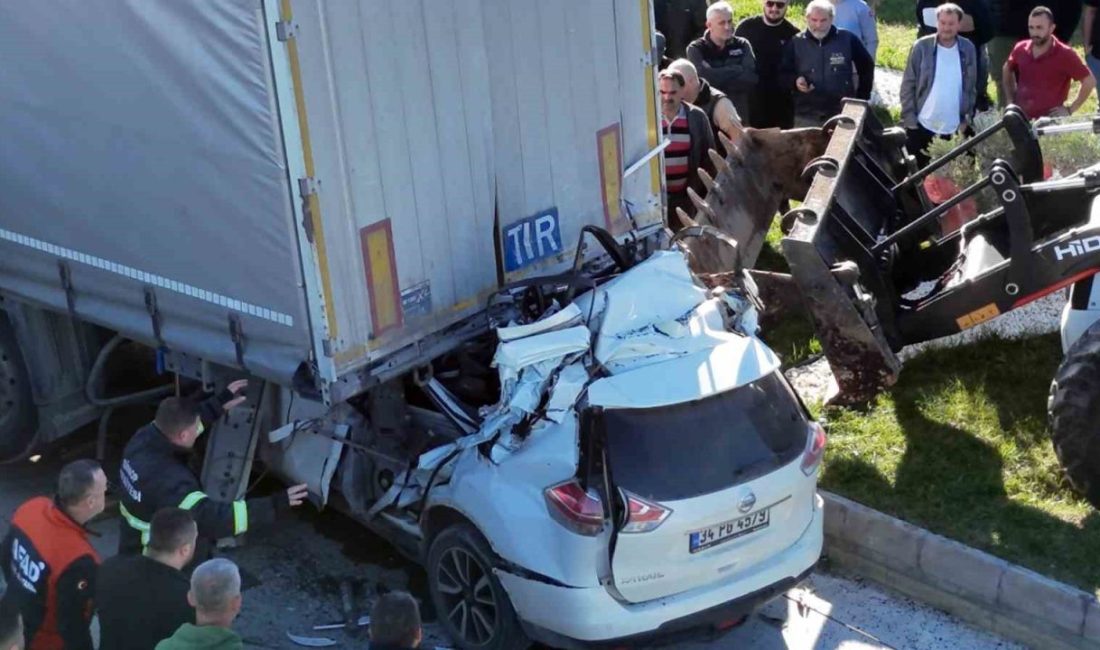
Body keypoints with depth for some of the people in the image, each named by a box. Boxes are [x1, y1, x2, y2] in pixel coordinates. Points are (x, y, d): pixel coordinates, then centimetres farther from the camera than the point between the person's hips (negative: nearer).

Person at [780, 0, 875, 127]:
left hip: (842, 115, 0)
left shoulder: (847, 39, 0)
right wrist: (795, 81, -15)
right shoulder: (796, 43, 2)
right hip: (806, 117, 1)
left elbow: (866, 66, 11)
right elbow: (783, 73, 8)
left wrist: (862, 98, 8)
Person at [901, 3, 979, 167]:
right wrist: (909, 118, -8)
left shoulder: (968, 49, 2)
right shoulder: (922, 47, -6)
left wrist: (966, 118, 5)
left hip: (954, 128, 2)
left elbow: (971, 87, 9)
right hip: (922, 125, -2)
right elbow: (908, 85, -4)